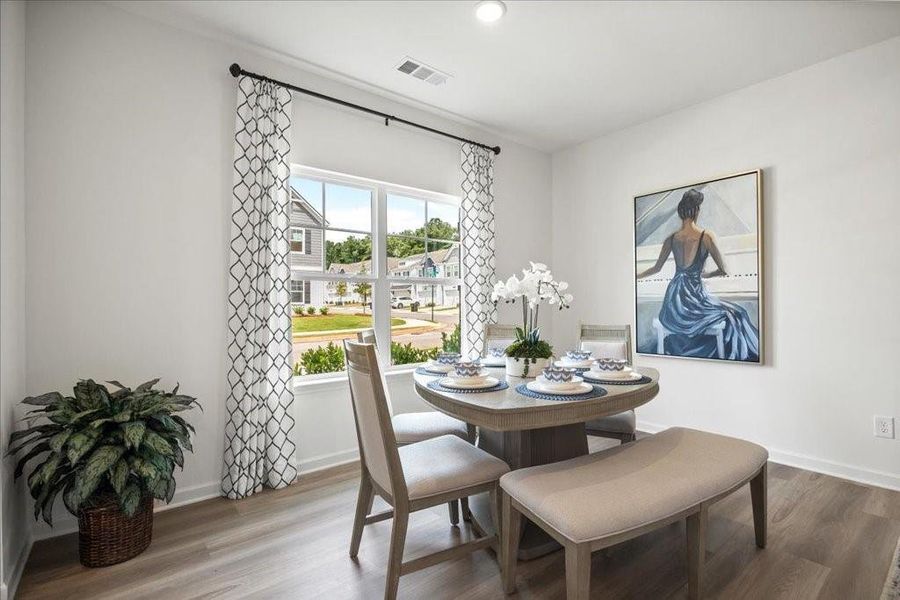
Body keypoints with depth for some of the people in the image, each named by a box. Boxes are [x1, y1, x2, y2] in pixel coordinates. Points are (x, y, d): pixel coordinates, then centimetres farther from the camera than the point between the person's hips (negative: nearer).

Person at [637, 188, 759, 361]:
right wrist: (704, 275, 13)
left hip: (672, 304, 5)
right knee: (735, 314, 23)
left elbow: (656, 268, 12)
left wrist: (636, 276, 27)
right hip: (693, 299, -5)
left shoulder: (671, 238, 2)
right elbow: (724, 271, -6)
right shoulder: (707, 236, -10)